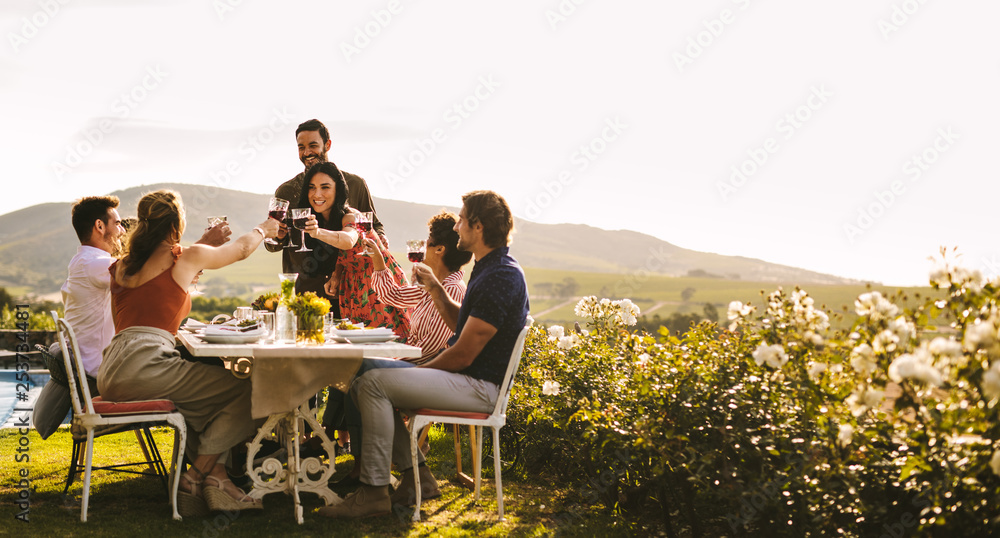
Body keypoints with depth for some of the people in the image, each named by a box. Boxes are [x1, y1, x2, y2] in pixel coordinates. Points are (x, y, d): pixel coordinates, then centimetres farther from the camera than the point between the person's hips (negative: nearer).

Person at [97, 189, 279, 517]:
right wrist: (263, 229, 40)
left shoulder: (121, 266, 20)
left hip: (112, 372, 9)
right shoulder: (186, 257, 3)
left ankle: (216, 478, 9)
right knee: (244, 392, -4)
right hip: (145, 363, -9)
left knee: (210, 401, 23)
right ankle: (195, 478, 0)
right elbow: (241, 249, 19)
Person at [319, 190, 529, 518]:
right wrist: (434, 288, 11)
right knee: (363, 380, 8)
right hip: (464, 376, 11)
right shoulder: (488, 268, 14)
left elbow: (462, 355, -21)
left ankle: (374, 492, -13)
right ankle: (417, 476, 9)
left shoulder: (501, 277, -20)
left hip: (478, 386, -11)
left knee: (374, 383, -19)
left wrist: (418, 370, -7)